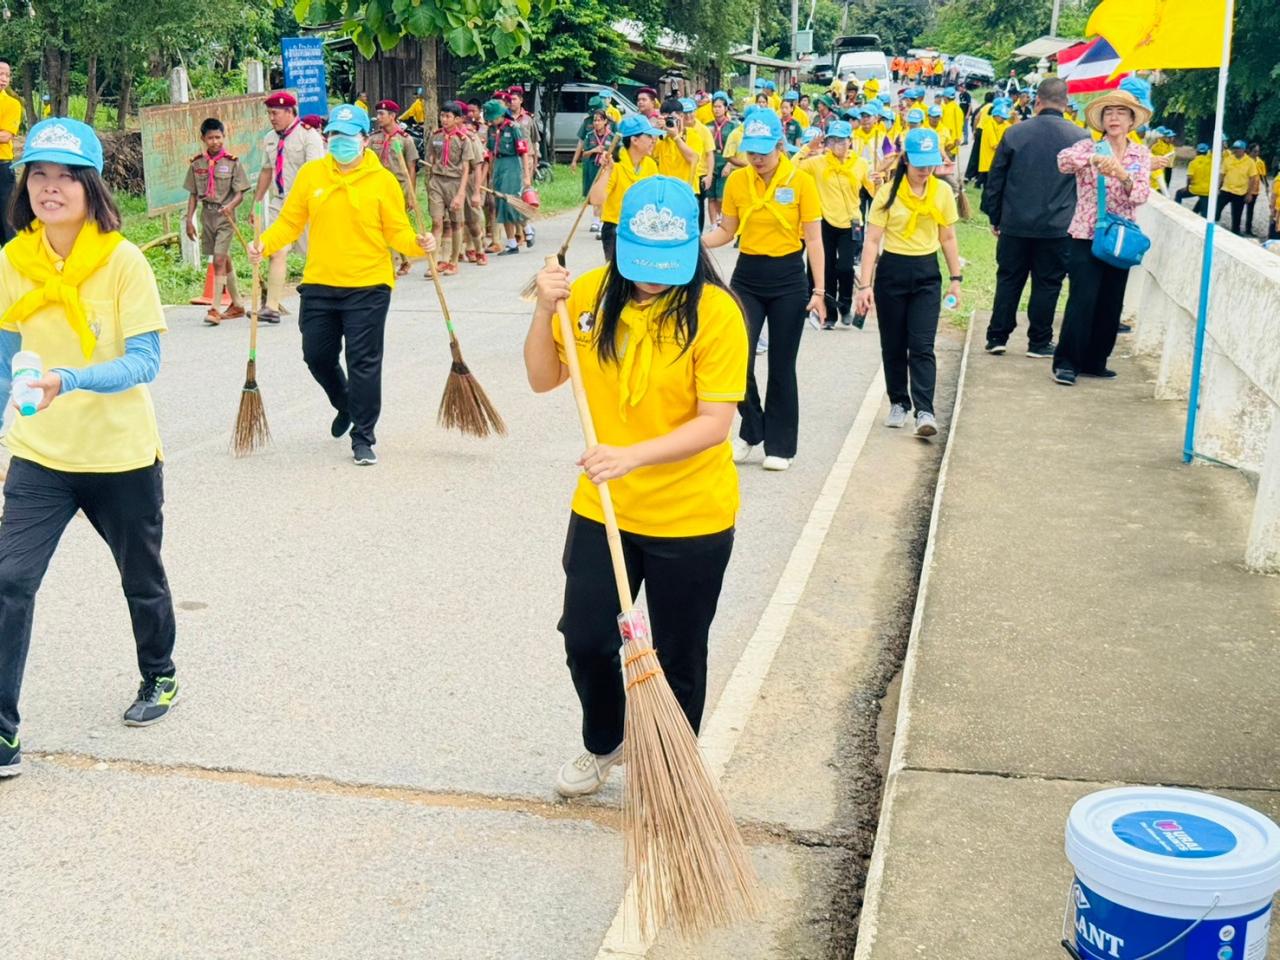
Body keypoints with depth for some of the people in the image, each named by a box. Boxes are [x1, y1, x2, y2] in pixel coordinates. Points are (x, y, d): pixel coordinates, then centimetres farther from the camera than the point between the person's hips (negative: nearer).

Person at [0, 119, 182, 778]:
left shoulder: (123, 260, -15)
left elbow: (145, 362, -19)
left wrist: (68, 381, -33)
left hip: (122, 456, -2)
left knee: (142, 580, 18)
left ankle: (159, 678, 46)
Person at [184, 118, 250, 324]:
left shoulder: (232, 162, -4)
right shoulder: (197, 163, 5)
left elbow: (240, 193, -6)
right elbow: (193, 194, 10)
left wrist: (231, 206, -25)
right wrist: (189, 219, 5)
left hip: (225, 215, -4)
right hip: (207, 215, 4)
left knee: (219, 260, -13)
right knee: (224, 260, 13)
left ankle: (215, 308, -13)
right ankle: (237, 304, 24)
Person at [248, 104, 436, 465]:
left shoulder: (383, 180, -4)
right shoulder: (311, 174, 3)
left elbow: (396, 232, -3)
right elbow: (290, 222, 6)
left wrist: (418, 245, -23)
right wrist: (264, 243, -10)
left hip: (368, 286, -3)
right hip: (319, 285, 4)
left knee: (364, 363, -2)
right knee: (317, 355, 13)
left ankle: (363, 439, 9)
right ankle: (346, 405, 42)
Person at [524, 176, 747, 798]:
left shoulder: (714, 311, -16)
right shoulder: (590, 293, -3)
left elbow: (716, 423, -21)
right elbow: (543, 379, 2)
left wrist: (633, 456, -34)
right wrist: (545, 310, -14)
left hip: (690, 519, -3)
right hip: (601, 509, 4)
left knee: (677, 657, 12)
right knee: (585, 638, 11)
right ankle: (603, 744, 40)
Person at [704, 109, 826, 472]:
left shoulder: (801, 181, -8)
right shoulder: (737, 181, 0)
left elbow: (813, 240, -6)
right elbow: (727, 231, 9)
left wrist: (819, 291, -10)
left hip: (788, 279, -2)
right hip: (747, 277, 3)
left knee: (781, 366, 4)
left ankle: (779, 445, 17)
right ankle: (750, 431, 19)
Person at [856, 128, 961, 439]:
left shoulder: (942, 192, 1)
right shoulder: (888, 192, -7)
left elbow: (948, 238, 10)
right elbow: (872, 241, -8)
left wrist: (956, 278, 8)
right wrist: (865, 285, -13)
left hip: (927, 273, 1)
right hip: (891, 271, -1)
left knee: (922, 346, -7)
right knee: (893, 345, 8)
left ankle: (925, 411, -10)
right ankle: (899, 403, 23)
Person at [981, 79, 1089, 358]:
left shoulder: (1015, 133, -2)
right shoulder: (1081, 138, -3)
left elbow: (995, 180, 2)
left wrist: (995, 217, 12)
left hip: (1015, 224, 1)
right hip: (1058, 228, -1)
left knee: (1008, 280, 12)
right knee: (1047, 284, 8)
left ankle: (997, 337, 15)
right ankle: (1039, 342, 14)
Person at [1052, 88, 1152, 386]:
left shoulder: (1141, 155, 7)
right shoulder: (1089, 147, -2)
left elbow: (1142, 195, -7)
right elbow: (1064, 161, -23)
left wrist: (1123, 175, -27)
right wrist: (1094, 158, -41)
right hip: (1086, 236, -4)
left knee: (1111, 304, 8)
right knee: (1083, 300, -12)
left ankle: (1094, 361, 20)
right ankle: (1066, 362, -3)